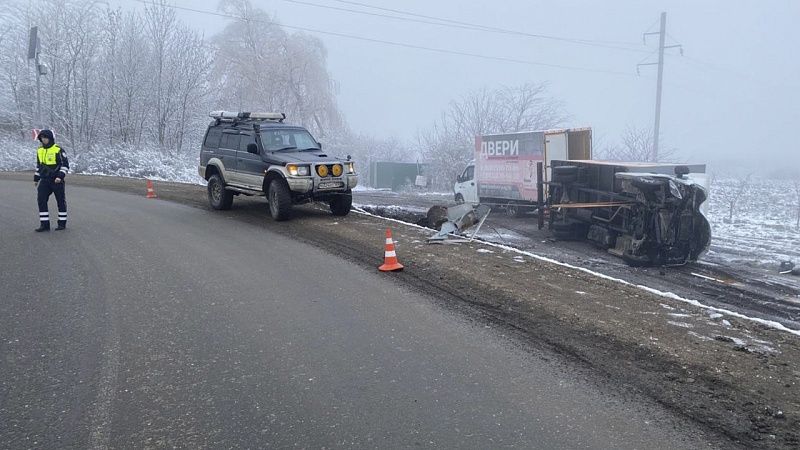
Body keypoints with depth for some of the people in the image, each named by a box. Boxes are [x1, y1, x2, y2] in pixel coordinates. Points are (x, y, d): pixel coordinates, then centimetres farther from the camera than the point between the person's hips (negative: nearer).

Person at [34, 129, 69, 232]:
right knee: (41, 200, -3)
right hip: (44, 181, 6)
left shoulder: (58, 150, -9)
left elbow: (65, 165, -9)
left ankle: (62, 223, 16)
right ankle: (44, 224, 2)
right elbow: (38, 165, 23)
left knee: (61, 201, 4)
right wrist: (36, 178, 21)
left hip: (57, 181, -6)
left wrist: (60, 176, -20)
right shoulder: (40, 151, 11)